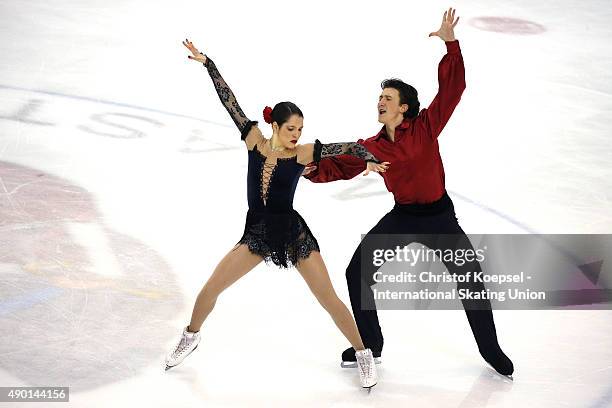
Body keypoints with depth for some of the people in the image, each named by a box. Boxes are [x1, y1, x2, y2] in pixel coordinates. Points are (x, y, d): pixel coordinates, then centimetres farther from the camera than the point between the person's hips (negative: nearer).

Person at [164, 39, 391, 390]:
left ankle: (364, 354, 15)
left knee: (329, 299, -1)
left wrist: (370, 160, -27)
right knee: (210, 288, 2)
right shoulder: (255, 139, -5)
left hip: (293, 233, -2)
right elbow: (229, 100, -6)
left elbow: (348, 147, -9)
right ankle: (191, 338, 29)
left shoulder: (302, 153, -11)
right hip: (257, 233, 2)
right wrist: (206, 61, -7)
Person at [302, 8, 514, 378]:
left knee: (471, 282, 3)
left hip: (439, 216, -3)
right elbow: (340, 166, -3)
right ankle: (370, 346, 16)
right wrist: (312, 169, -21)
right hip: (402, 217, 3)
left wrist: (450, 45, -27)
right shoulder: (372, 147, -3)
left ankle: (491, 349, 25)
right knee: (358, 273, -2)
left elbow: (452, 88, -18)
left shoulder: (425, 127, -12)